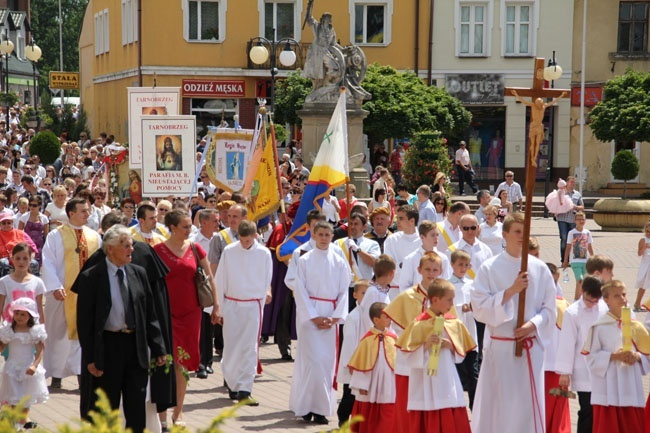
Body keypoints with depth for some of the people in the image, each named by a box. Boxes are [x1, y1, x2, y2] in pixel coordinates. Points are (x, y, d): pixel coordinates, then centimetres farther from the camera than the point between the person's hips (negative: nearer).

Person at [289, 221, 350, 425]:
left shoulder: (340, 263, 6)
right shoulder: (304, 261, 0)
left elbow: (344, 292, 6)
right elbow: (300, 291, -2)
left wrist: (334, 317, -6)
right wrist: (314, 317, -10)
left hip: (331, 315, 3)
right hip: (309, 314, -3)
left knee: (327, 361, 1)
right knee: (313, 359, -10)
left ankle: (321, 408, 7)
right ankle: (306, 406, -4)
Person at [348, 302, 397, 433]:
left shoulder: (393, 338, -2)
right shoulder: (367, 339, -10)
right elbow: (361, 364, -6)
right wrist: (361, 385, -5)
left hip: (389, 387, 2)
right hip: (371, 387, -2)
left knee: (388, 420, 0)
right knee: (368, 420, 13)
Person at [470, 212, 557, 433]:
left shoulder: (539, 268, 3)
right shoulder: (489, 268, -3)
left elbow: (550, 309, 6)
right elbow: (479, 307, -9)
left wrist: (533, 325, -12)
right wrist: (510, 291, -17)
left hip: (531, 346, 2)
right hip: (500, 347, -2)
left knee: (529, 404, 5)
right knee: (497, 405, 2)